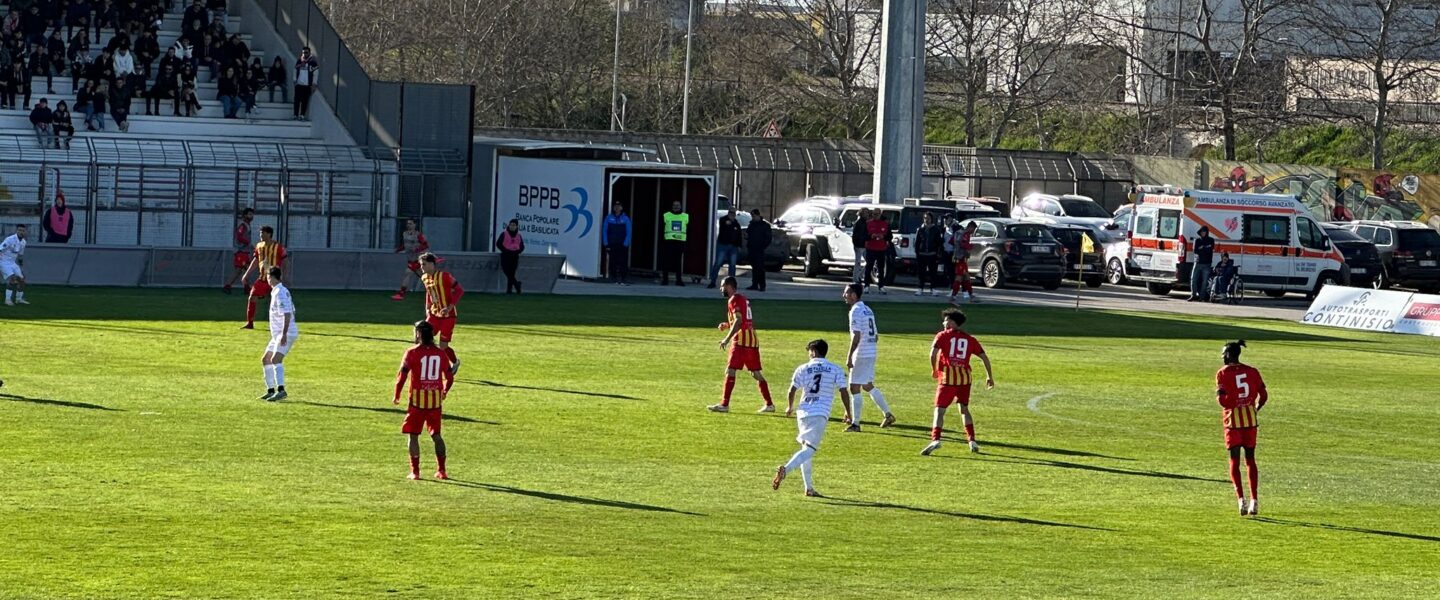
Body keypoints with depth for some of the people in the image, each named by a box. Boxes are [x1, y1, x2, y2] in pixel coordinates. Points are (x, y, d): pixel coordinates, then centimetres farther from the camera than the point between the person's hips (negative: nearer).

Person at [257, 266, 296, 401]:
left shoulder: (280, 292, -15)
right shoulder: (278, 291, 16)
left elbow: (287, 314, -23)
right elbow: (290, 312, 23)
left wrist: (284, 334, -29)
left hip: (286, 334, -11)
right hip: (278, 334, 11)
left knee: (275, 360, -25)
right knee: (265, 360, 15)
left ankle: (281, 390, -36)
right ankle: (271, 390, 20)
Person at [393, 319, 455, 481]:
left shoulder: (412, 352, -7)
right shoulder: (440, 353, 4)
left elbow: (402, 376, -11)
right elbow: (449, 377, 9)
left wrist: (396, 396, 3)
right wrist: (444, 392, 28)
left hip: (417, 399, -4)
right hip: (436, 400, 4)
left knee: (413, 435, 5)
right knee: (436, 435, 14)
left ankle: (415, 472, 1)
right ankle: (441, 471, 11)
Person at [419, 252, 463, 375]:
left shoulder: (444, 276, -18)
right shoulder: (425, 278, 4)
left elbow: (459, 291, -17)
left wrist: (450, 307, -24)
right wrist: (427, 308, 10)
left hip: (447, 315, -6)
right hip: (434, 314, 6)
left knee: (443, 346, -4)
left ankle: (455, 362, 25)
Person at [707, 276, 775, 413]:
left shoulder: (734, 300, -8)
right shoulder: (743, 299, 20)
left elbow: (739, 321, -20)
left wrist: (727, 339, -21)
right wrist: (727, 325, 18)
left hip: (741, 341, -9)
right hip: (753, 340, 9)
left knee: (730, 371, -9)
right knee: (756, 373, 14)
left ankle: (724, 404, -14)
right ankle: (769, 404, 15)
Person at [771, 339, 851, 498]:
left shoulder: (803, 369, 8)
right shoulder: (835, 369, 6)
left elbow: (792, 390, 5)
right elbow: (843, 392, 0)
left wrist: (790, 407, 24)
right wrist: (848, 412, 12)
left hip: (803, 412, 3)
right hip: (821, 414, -3)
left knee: (806, 448, 15)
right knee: (809, 449, -10)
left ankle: (809, 488, 11)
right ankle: (786, 468, -36)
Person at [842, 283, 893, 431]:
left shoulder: (856, 311, -14)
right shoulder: (868, 310, 14)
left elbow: (856, 336, -21)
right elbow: (875, 335, 17)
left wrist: (849, 356, -21)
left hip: (861, 355, -9)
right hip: (871, 353, 9)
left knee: (855, 388, -4)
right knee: (868, 386, 21)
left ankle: (855, 424, -3)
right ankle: (888, 414, 21)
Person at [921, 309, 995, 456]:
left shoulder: (943, 335, 3)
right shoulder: (969, 339, 14)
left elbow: (933, 352, -12)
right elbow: (984, 357, 13)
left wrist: (934, 370, 0)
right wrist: (990, 376, 20)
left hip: (947, 378, -4)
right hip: (965, 377, 4)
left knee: (939, 410, -6)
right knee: (964, 409, 21)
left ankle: (935, 439, -25)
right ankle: (972, 440, 14)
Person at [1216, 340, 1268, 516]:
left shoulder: (1222, 373, -7)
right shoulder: (1252, 371, 4)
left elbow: (1222, 400, -14)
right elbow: (1264, 396, 4)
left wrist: (1218, 394, 9)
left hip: (1233, 419, -3)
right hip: (1251, 419, 3)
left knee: (1234, 460, 1)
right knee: (1250, 459, 12)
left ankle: (1241, 498, -16)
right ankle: (1254, 500, 8)